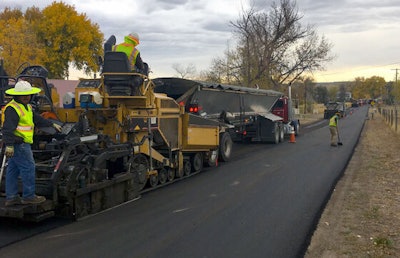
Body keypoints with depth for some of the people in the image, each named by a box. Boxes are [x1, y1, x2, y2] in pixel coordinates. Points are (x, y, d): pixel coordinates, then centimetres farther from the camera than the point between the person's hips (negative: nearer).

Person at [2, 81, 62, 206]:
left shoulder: (26, 106, 17)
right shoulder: (12, 109, -16)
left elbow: (36, 118, 29)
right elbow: (8, 128, -23)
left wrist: (52, 124, 33)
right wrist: (9, 145, -29)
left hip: (22, 144, 10)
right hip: (18, 144, -10)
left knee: (13, 170, 12)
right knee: (28, 168, -5)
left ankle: (11, 197, 18)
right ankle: (28, 196, 4)